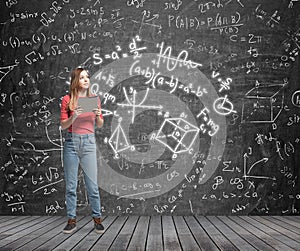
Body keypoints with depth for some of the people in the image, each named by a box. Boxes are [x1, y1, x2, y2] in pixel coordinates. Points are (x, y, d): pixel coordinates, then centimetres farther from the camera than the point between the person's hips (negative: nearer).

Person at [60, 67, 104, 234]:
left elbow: (100, 125, 12)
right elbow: (63, 125, 0)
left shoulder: (95, 99, 7)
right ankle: (72, 220, 13)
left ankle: (97, 219, 11)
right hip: (71, 142, -1)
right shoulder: (67, 99, 1)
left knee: (92, 184, -1)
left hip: (89, 142, 1)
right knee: (71, 184, 4)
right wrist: (73, 117, -18)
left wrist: (98, 116, -9)